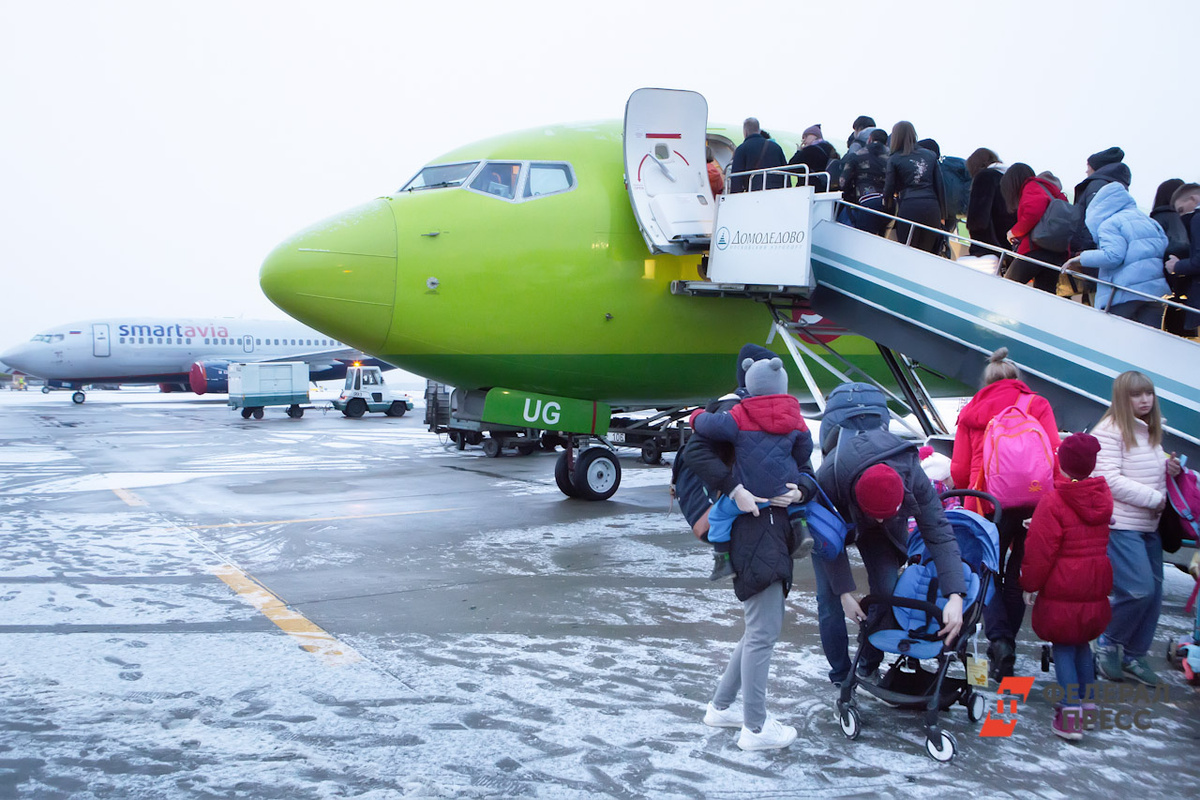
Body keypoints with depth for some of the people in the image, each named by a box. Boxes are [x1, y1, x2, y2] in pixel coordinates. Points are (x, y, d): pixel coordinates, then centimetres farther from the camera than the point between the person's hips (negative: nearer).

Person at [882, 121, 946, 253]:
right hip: (932, 207, 3)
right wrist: (942, 215, 17)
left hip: (909, 208, -3)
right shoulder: (930, 156, 15)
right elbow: (940, 186, 13)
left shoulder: (894, 160, 6)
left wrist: (889, 212, 16)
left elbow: (889, 190, 4)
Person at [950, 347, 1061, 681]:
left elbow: (959, 470, 4)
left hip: (988, 505, 0)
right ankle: (1006, 641, 17)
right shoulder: (1037, 406, 7)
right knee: (1017, 576, 15)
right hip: (1032, 504, 0)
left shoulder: (971, 412, 8)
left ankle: (999, 639, -7)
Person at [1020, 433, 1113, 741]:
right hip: (1096, 587, 6)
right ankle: (1087, 702, 26)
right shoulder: (1102, 495, 3)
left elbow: (1040, 550, -17)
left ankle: (1070, 713, -4)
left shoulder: (1053, 502, -18)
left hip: (1062, 590, -6)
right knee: (1082, 642, 21)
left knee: (1063, 647, 3)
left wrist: (1030, 584, -4)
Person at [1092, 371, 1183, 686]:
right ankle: (1110, 643, 9)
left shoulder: (1151, 432, 16)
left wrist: (1171, 470, 5)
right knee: (1139, 590, -15)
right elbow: (1110, 480, -18)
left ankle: (1134, 655, 21)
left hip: (1150, 526, 8)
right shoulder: (1109, 431, -11)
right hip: (1121, 526, -8)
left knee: (1153, 593, 8)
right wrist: (1155, 498, -15)